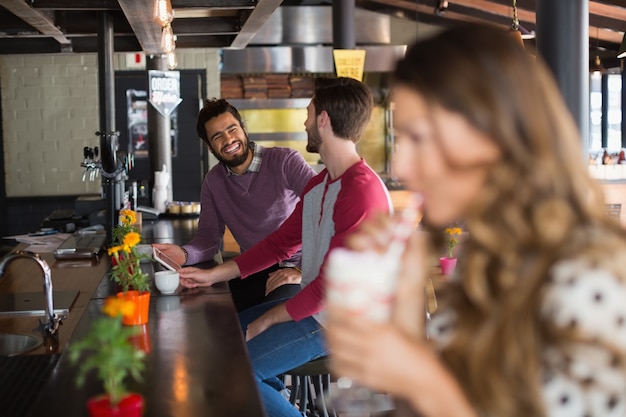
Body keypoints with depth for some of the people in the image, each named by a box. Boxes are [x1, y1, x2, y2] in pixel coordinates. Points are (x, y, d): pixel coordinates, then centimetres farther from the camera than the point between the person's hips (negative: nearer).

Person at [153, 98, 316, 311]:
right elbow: (209, 235, 7)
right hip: (251, 273, 5)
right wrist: (185, 254, -17)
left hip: (293, 269, -5)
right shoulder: (213, 181, 11)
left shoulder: (284, 161, -9)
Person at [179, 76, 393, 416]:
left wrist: (264, 322, -14)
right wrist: (212, 275, 10)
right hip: (312, 303, 10)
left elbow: (331, 286, -24)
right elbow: (280, 243, 14)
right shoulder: (319, 184, 8)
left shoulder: (363, 192, -25)